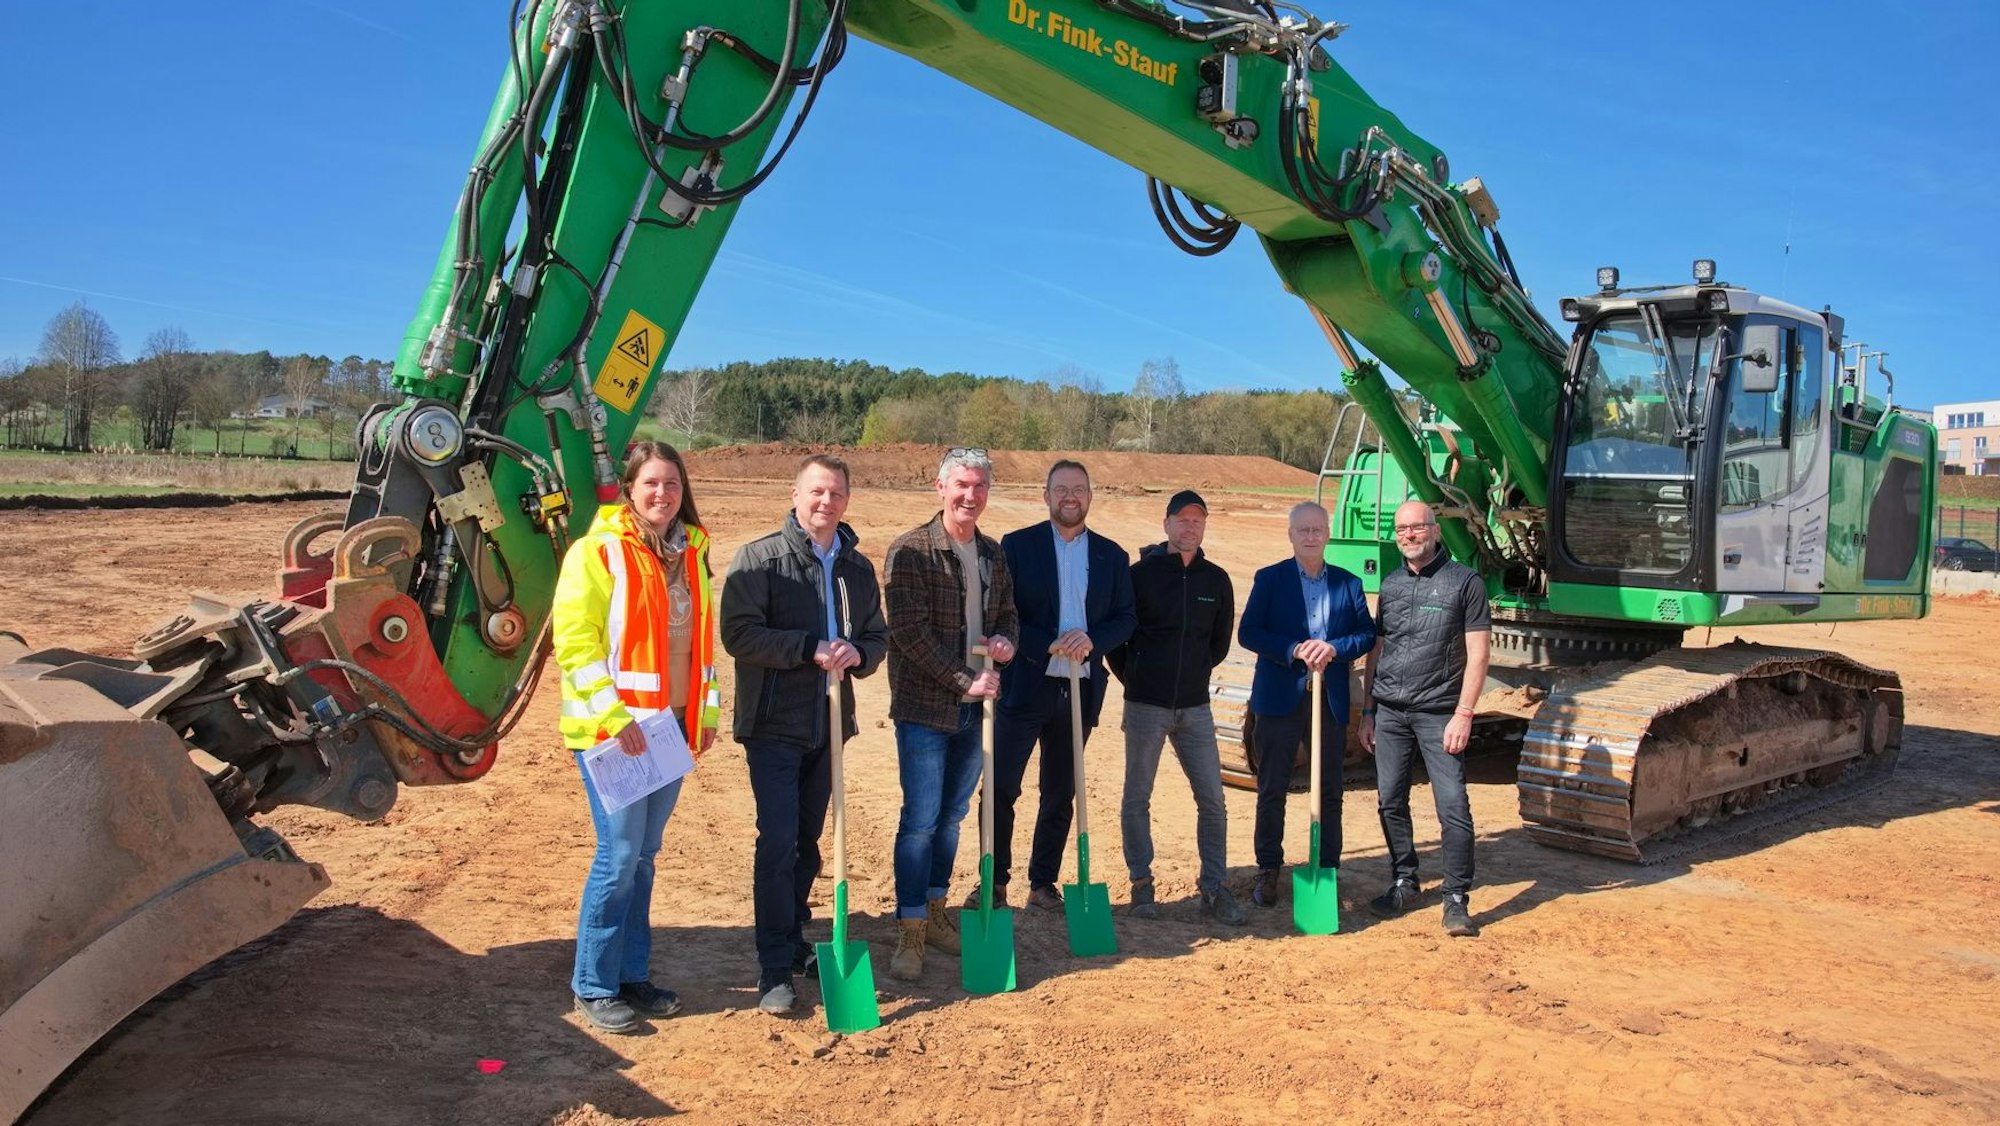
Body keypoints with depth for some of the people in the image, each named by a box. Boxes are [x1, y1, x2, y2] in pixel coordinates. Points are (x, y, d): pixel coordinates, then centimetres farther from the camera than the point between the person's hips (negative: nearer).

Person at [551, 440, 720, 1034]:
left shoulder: (689, 553, 11)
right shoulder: (597, 551, -10)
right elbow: (574, 643, -14)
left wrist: (707, 709, 13)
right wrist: (614, 716, -20)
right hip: (611, 729, -6)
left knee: (643, 855, 13)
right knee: (619, 853, -4)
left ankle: (632, 974, 25)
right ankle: (593, 987, 11)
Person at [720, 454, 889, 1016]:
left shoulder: (858, 567, 9)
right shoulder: (759, 558, -7)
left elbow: (878, 637, 12)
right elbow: (738, 633, -15)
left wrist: (856, 652, -11)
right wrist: (811, 648, -22)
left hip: (829, 726, 5)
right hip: (773, 725, -5)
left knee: (808, 840, 15)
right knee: (778, 840, -7)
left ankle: (793, 940, 31)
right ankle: (775, 969, 1)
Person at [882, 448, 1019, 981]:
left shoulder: (993, 554, 9)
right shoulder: (911, 551, -11)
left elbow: (1007, 613, 20)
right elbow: (909, 632, -16)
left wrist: (1007, 640, -4)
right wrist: (964, 681, -17)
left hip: (974, 708, 6)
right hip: (924, 707, -6)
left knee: (952, 817, 15)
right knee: (920, 820, -4)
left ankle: (935, 913, 29)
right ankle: (910, 933, 7)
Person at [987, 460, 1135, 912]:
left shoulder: (1112, 555, 8)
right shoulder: (1017, 545, -1)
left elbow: (1126, 617, 6)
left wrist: (1092, 639, -14)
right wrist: (1048, 645, -18)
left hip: (1081, 688, 3)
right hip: (1025, 685, -3)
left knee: (1061, 793, 11)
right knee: (1000, 788, -3)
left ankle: (1044, 883, 23)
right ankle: (995, 881, 11)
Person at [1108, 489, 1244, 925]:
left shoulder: (1216, 580, 6)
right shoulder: (1141, 573, -5)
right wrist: (1134, 677, 6)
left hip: (1195, 706, 3)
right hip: (1146, 705, -3)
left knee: (1212, 799, 2)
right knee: (1137, 798, 5)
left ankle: (1213, 886, 13)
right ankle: (1141, 882, 18)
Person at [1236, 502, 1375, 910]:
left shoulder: (1348, 584, 8)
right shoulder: (1269, 579, 2)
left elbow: (1367, 634, 4)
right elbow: (1248, 633, -6)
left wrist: (1334, 648, -15)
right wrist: (1295, 650, -18)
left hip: (1331, 699, 2)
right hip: (1280, 697, -2)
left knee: (1329, 791, 8)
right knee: (1272, 789, 3)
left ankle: (1327, 871, 20)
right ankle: (1268, 872, 14)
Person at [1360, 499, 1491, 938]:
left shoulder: (1464, 581, -1)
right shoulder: (1390, 584, 13)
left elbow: (1478, 653, -4)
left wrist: (1463, 714, -11)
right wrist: (1367, 712, 12)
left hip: (1438, 713, -4)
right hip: (1389, 711, 4)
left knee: (1453, 806, -7)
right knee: (1390, 801, 8)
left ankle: (1457, 900, 3)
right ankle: (1404, 884, 24)